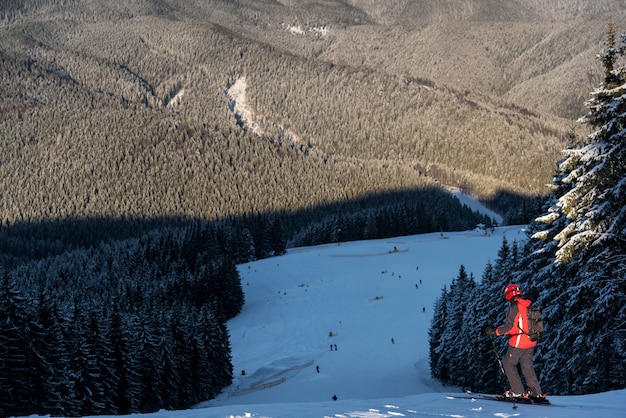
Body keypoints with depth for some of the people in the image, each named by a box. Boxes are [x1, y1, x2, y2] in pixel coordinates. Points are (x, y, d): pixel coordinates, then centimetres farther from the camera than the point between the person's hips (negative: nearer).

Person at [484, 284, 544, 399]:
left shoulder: (515, 306, -14)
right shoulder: (530, 306, 9)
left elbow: (509, 326, -18)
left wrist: (495, 332, -9)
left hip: (518, 342, -8)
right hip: (531, 342, 8)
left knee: (508, 364, 5)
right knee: (527, 366, 16)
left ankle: (518, 391, 2)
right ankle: (536, 392, 14)